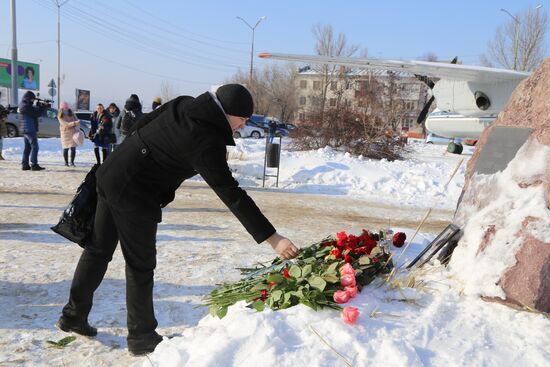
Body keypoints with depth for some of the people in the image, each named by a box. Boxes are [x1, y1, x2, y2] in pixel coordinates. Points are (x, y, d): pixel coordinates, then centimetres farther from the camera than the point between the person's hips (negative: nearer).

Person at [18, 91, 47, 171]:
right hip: (30, 130, -10)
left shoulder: (24, 105, 13)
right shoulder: (27, 106, -16)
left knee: (27, 147, 12)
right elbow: (37, 113, -16)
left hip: (25, 130, 10)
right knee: (34, 147, -7)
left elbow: (34, 110, 18)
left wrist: (40, 105, 4)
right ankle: (34, 165, -8)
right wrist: (45, 107, -5)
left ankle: (24, 165, 13)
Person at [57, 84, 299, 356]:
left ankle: (74, 315, 35)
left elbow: (142, 125, 12)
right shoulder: (206, 140, -24)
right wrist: (271, 237, -25)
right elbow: (231, 193, -26)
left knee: (98, 249, 20)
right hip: (134, 195, -9)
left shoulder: (184, 106, 1)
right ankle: (141, 337, 19)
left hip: (110, 175, 9)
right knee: (141, 266, 4)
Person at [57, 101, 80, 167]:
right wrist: (74, 123, -31)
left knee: (73, 148, -5)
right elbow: (65, 124, -18)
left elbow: (77, 121, 4)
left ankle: (72, 162, 5)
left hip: (73, 132, 2)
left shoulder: (71, 114, 5)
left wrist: (77, 129, -13)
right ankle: (66, 162, 15)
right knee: (66, 148, 1)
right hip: (65, 133, -2)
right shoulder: (60, 116, -5)